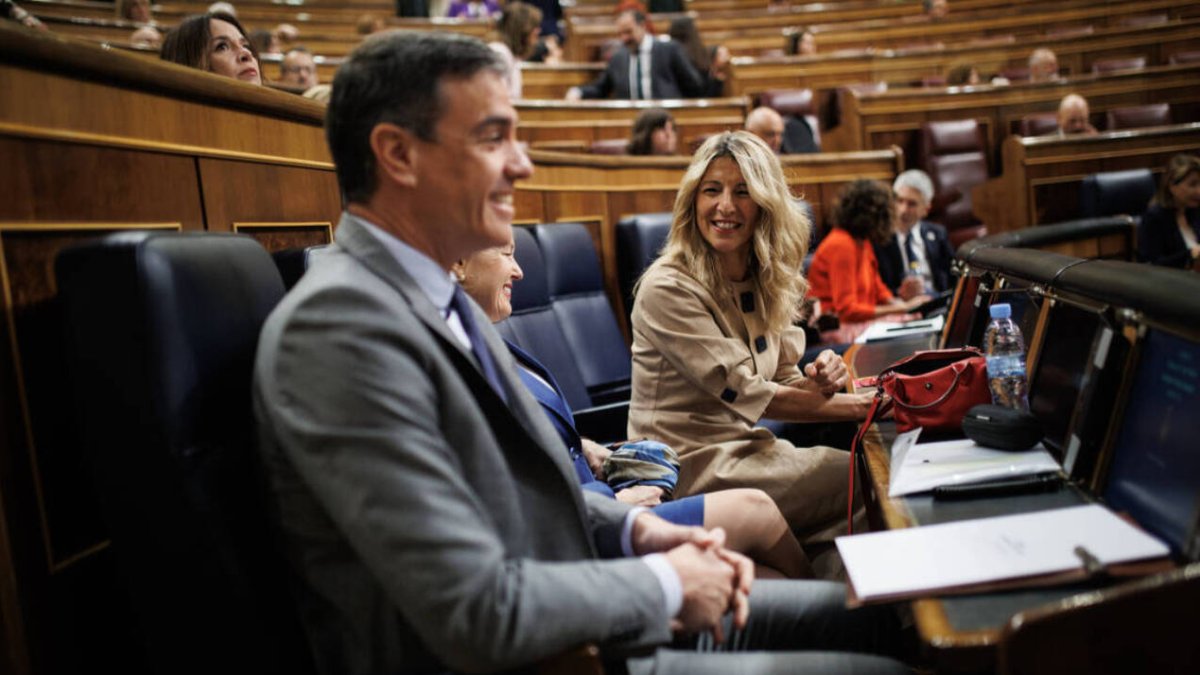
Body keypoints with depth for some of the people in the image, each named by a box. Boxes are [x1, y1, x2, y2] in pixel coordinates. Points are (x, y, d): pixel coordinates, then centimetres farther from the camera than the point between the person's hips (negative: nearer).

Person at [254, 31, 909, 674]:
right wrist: (665, 582, -14)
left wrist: (636, 528, -2)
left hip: (570, 621, 9)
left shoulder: (436, 294, 6)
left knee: (874, 615, 13)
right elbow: (480, 617, -28)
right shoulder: (338, 325, -25)